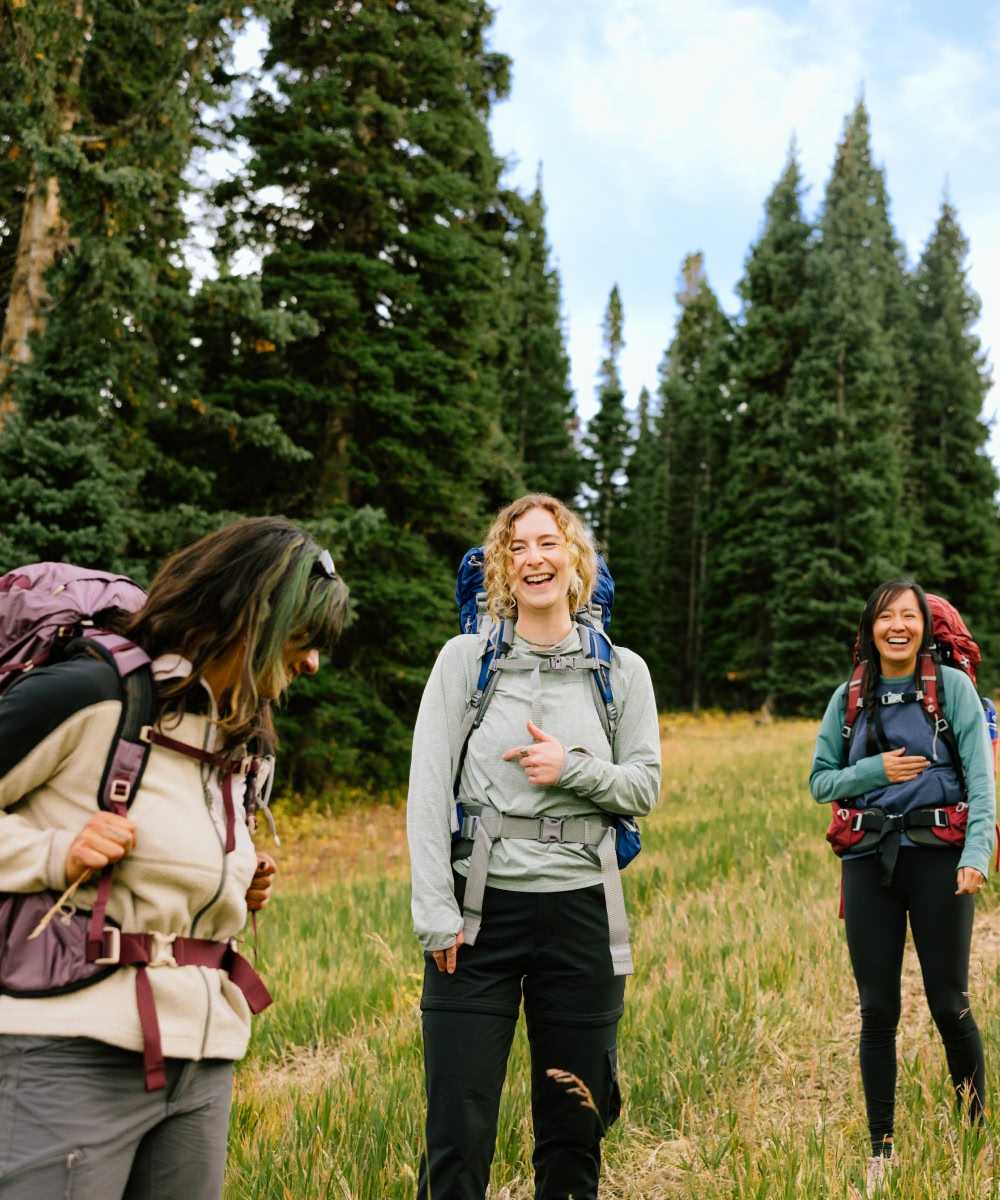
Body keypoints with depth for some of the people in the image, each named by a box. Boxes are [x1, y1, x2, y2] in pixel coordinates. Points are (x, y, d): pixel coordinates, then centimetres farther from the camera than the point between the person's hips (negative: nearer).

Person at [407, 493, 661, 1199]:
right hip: (481, 905, -1)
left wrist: (573, 768, -13)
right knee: (458, 1126, 1)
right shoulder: (467, 657, 1)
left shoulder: (622, 671, 6)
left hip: (581, 909, 2)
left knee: (575, 1120, 13)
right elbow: (428, 789, -3)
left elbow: (646, 789, 6)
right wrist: (436, 914, -9)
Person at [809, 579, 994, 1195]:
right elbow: (821, 781, 10)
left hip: (938, 858, -2)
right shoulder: (849, 698, 8)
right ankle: (881, 1149, 19)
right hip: (870, 861, 3)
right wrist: (877, 770, -8)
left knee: (949, 1004, 1)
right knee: (878, 1010, 6)